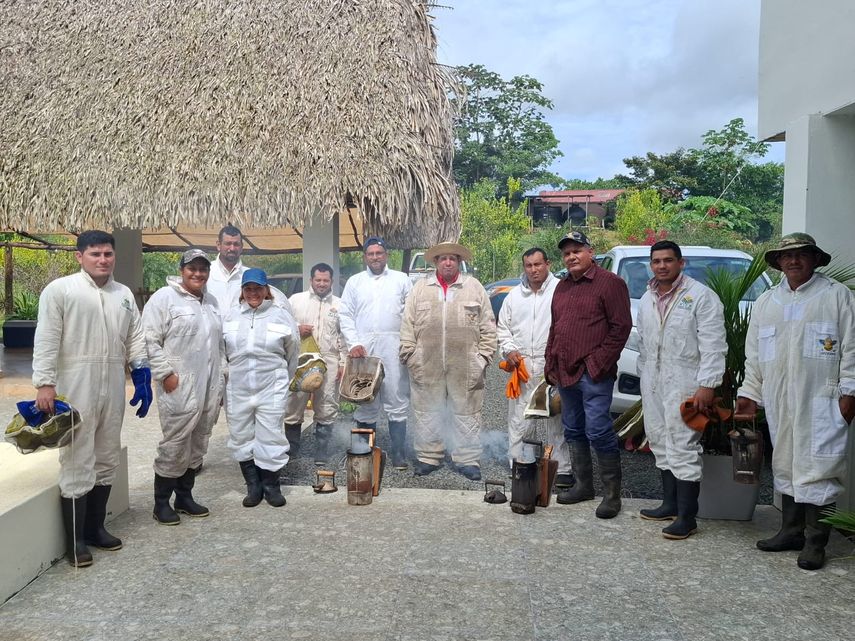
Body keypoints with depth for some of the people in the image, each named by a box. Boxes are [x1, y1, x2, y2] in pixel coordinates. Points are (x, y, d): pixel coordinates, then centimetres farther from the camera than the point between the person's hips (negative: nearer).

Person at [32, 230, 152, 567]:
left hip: (113, 388, 6)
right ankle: (75, 539, 8)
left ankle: (95, 527, 26)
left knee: (107, 459, 13)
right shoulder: (59, 289, -4)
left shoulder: (124, 294, 13)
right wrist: (45, 383, -16)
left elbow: (135, 338, 14)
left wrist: (142, 375, 5)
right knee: (78, 463, -3)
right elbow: (46, 339, -10)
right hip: (75, 387, -6)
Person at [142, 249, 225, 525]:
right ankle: (161, 503, 12)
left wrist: (220, 378, 17)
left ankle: (184, 497, 26)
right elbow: (150, 340, -11)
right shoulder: (164, 298, -6)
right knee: (175, 445, -3)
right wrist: (166, 373, -16)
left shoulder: (211, 301, 16)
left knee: (197, 445, 13)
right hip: (179, 387, -7)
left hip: (209, 388, 7)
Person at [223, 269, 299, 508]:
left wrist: (282, 380, 15)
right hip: (238, 390, 3)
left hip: (271, 389, -3)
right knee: (242, 438, 9)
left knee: (270, 438, 1)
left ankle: (271, 486, 17)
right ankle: (253, 486, 22)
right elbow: (222, 352, 14)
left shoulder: (281, 316, -1)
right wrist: (232, 375, 15)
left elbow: (292, 354, 8)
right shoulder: (230, 317, 6)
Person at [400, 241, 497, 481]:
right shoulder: (420, 288, 9)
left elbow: (488, 326, 6)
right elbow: (408, 325, 8)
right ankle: (428, 457, 21)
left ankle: (467, 459, 16)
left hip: (465, 366, -1)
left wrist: (483, 357, 0)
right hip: (427, 365, 1)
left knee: (466, 413, 5)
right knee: (427, 412, 8)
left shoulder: (474, 287, 7)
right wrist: (409, 355, 1)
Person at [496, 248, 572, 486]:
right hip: (522, 367, 4)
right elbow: (502, 328, 19)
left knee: (557, 420, 3)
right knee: (519, 421, 6)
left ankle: (562, 469, 12)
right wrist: (509, 349, 3)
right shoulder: (514, 295, 14)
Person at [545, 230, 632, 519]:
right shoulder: (562, 287, 18)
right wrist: (550, 364, 13)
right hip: (564, 373, 8)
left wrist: (599, 363, -15)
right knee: (573, 431, 14)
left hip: (593, 373, -8)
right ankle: (583, 485, 26)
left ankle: (612, 493, 5)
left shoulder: (609, 283, -5)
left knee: (598, 432, -8)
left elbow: (621, 326, -10)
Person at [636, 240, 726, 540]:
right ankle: (670, 504, 26)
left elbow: (713, 345, -12)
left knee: (683, 448, -7)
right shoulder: (647, 299, 14)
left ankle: (687, 517, 0)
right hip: (653, 385, 7)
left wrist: (707, 385, -18)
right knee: (661, 445, 14)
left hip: (684, 384, -7)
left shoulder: (701, 296, -7)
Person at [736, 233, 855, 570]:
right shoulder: (765, 302, 16)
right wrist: (749, 393, 13)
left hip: (821, 402, -5)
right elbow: (754, 355, 17)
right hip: (779, 402, 5)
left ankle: (815, 542, 4)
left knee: (817, 468, -5)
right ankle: (791, 531, 23)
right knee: (785, 466, 11)